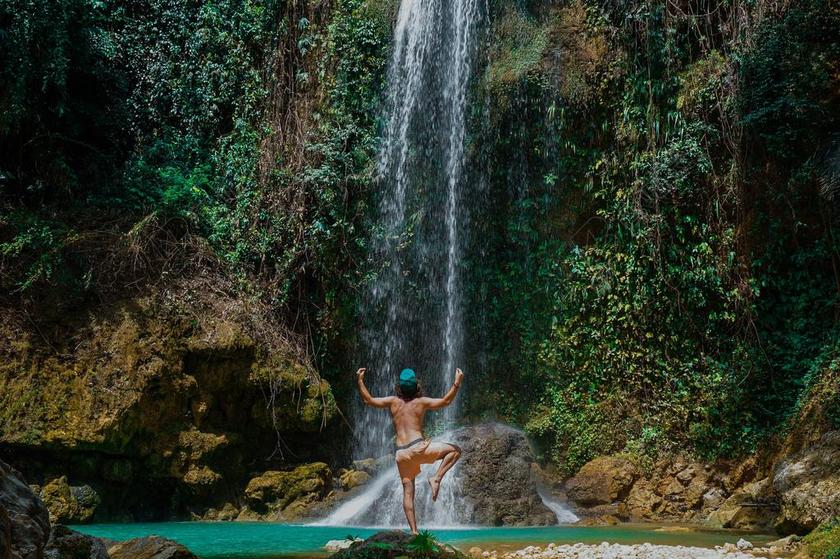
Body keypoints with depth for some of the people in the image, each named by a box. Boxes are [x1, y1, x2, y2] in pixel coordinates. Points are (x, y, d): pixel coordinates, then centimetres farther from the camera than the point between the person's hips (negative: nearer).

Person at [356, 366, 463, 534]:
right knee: (455, 450, 9)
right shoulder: (420, 402, 0)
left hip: (401, 453, 4)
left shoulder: (393, 401, 7)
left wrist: (360, 381, 12)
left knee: (408, 493, 9)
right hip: (418, 447, -4)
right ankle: (436, 479, -5)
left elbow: (368, 400, 8)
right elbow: (445, 401, -8)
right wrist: (457, 383, -10)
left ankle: (414, 530, 4)